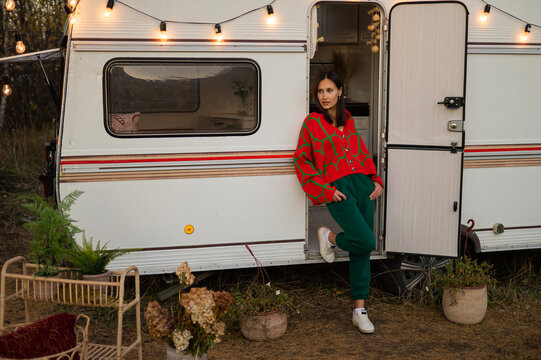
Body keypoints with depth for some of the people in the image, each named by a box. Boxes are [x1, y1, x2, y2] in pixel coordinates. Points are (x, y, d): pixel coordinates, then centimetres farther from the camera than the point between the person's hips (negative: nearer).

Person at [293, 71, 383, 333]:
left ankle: (360, 311, 11)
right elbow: (302, 160, 0)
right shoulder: (312, 122, -1)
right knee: (366, 241, -18)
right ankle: (329, 238, 13)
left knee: (362, 251, 4)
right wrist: (325, 190, -8)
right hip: (338, 190, -5)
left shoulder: (348, 120, 16)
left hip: (362, 186, 6)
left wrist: (376, 181, 10)